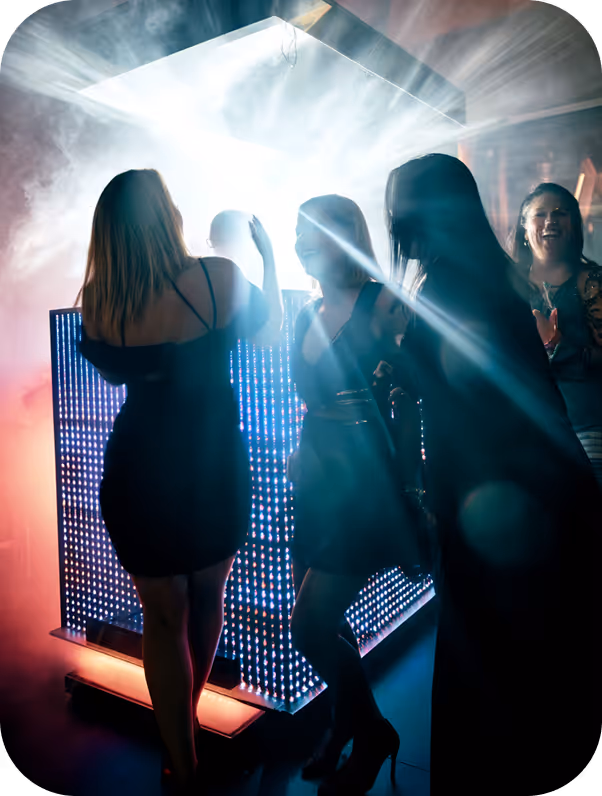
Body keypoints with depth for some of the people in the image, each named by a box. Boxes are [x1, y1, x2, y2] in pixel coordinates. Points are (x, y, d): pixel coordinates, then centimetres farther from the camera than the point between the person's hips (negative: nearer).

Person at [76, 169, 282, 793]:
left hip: (138, 470, 1)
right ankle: (186, 724, 45)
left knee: (162, 617, 16)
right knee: (208, 599, 23)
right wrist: (267, 255, 19)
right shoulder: (218, 278, -14)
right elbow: (269, 324, 6)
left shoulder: (98, 301, -6)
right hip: (216, 467, -1)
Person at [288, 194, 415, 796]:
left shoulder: (383, 306, -12)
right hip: (317, 479, 7)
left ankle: (372, 734, 23)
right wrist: (301, 454, 13)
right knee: (323, 623, 14)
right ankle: (348, 728, 41)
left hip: (364, 482, -7)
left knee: (310, 627, -5)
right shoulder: (307, 314, 10)